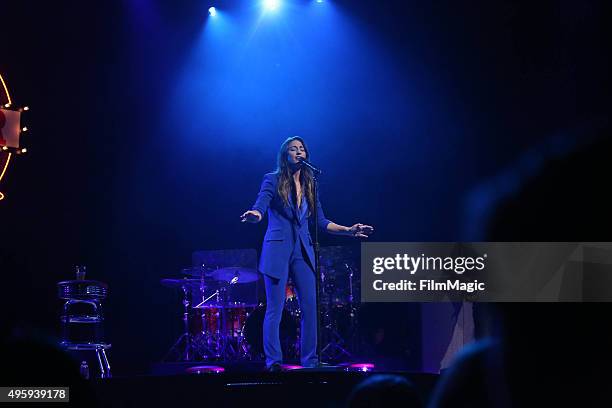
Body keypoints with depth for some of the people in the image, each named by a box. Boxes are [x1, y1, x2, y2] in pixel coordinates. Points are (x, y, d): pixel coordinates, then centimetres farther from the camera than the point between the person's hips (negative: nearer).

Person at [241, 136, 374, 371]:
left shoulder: (310, 185, 15)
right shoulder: (273, 180, 1)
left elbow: (322, 222, 16)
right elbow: (260, 207, -12)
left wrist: (349, 231, 7)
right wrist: (254, 216, -36)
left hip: (303, 250, 5)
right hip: (278, 248, -4)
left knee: (310, 305, 0)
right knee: (275, 308, -5)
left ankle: (310, 361, 6)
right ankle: (273, 361, -1)